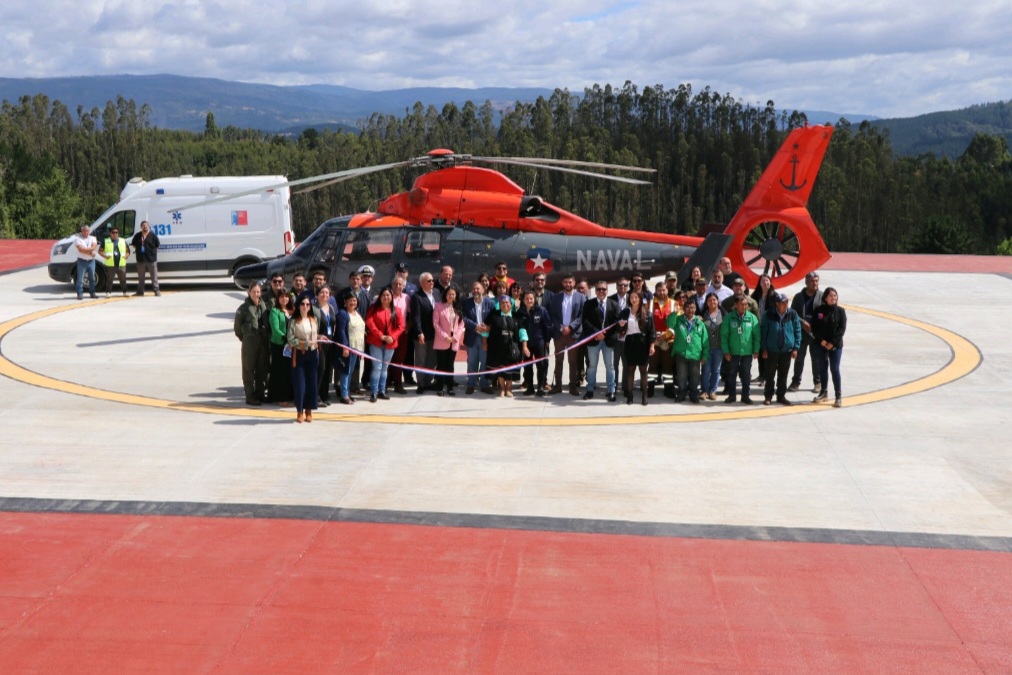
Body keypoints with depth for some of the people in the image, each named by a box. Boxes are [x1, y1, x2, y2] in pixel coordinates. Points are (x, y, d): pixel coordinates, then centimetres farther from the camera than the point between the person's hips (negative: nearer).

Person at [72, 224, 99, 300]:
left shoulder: (93, 238, 10)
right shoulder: (77, 238, -2)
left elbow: (94, 247, -8)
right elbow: (80, 249, -15)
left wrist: (84, 249, -17)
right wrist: (90, 252, -15)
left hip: (91, 260, 4)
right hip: (82, 260, -4)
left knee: (92, 278, 9)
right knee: (80, 278, -4)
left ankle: (92, 293, 18)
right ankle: (80, 294, -1)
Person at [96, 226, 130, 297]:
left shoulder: (123, 241, 14)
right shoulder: (106, 242, 7)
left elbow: (127, 250, 19)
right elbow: (100, 251, 7)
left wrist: (127, 255, -3)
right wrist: (105, 256, -11)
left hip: (121, 264, 2)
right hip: (110, 265, -2)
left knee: (123, 279, 6)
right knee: (109, 279, -1)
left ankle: (125, 292, 15)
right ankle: (108, 292, 4)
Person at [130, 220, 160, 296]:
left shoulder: (153, 235, -1)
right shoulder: (137, 235, 8)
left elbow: (157, 245, 2)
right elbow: (133, 244, 18)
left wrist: (152, 251, -3)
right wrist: (138, 250, 6)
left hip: (151, 259, -3)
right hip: (141, 259, 3)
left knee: (154, 276, -1)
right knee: (140, 276, 10)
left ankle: (156, 290, 3)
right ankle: (140, 291, 16)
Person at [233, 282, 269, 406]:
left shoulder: (264, 305, 4)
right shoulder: (244, 307, -7)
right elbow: (237, 326, 0)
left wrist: (266, 336, 6)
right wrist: (244, 338, 4)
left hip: (263, 341, 4)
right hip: (249, 343, -4)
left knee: (262, 369, 10)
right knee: (249, 369, 2)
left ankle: (260, 394, 21)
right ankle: (250, 397, 6)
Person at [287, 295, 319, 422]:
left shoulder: (314, 319, 6)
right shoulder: (293, 321, -6)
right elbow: (290, 339, -11)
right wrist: (305, 343, -18)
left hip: (312, 354, 4)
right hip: (299, 354, -4)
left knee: (311, 382, 5)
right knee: (299, 383, -2)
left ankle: (309, 411, 13)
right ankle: (300, 411, 7)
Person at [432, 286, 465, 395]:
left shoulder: (458, 308, 10)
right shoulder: (439, 306, -1)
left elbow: (461, 324, 7)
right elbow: (435, 323, -7)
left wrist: (456, 337, -7)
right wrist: (445, 336, -13)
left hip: (454, 342, 3)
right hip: (441, 341, -3)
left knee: (450, 365, 8)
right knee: (441, 365, 0)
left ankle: (450, 387, 11)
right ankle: (440, 387, 4)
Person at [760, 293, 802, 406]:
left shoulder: (792, 314, -4)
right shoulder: (768, 315, -8)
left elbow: (797, 331, 2)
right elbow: (763, 332, -3)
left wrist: (795, 348, -2)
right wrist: (764, 348, -5)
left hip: (787, 350, 2)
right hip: (772, 350, -2)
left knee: (783, 374, 10)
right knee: (770, 374, 6)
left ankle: (781, 396, 20)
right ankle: (768, 396, 16)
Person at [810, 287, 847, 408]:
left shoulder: (840, 311, -2)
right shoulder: (818, 310, -1)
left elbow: (842, 328, -6)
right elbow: (814, 327, -2)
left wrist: (832, 343, -13)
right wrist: (821, 340, -13)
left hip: (835, 345, -2)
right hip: (821, 344, 2)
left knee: (835, 369, -4)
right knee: (823, 368, 11)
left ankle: (838, 396, -1)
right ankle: (823, 392, 23)